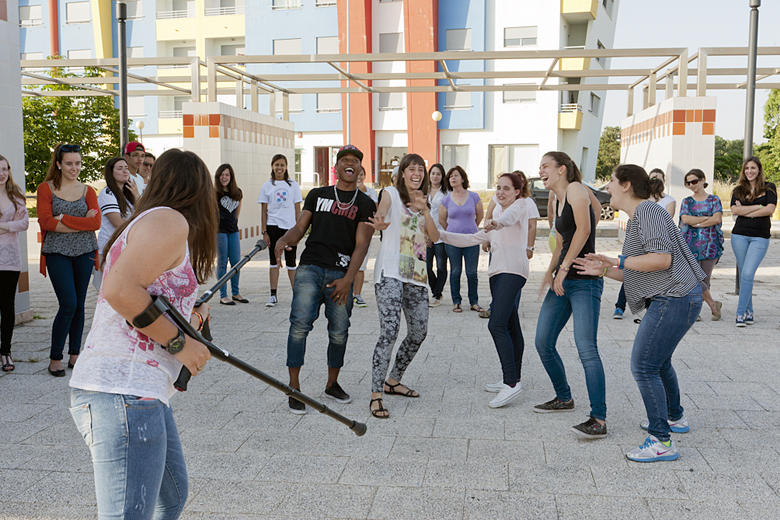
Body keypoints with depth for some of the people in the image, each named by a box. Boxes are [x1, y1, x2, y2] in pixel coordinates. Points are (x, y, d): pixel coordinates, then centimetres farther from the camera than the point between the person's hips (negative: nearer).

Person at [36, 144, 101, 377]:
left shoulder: (87, 191, 9)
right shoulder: (46, 188, 2)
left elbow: (96, 222, -5)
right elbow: (46, 221, -11)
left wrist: (64, 218, -13)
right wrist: (82, 223, -13)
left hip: (84, 252, 3)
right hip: (57, 253, -3)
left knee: (79, 305, 7)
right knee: (68, 304, -10)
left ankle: (74, 354, 19)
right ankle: (55, 358, 4)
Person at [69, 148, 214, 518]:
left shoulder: (142, 223, 22)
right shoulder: (170, 221, -8)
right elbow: (119, 289, -22)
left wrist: (187, 320, 27)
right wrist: (177, 341, -14)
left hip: (142, 394, 11)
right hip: (123, 395, -11)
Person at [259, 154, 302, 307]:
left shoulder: (293, 185, 7)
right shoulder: (267, 186, 6)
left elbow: (297, 209, 7)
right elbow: (264, 211, 5)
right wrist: (264, 232, -1)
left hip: (290, 226, 0)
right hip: (273, 226, 0)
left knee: (291, 261, 4)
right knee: (274, 260, 4)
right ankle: (273, 295, 8)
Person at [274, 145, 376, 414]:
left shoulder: (365, 204, 9)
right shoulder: (317, 195, 17)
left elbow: (361, 245, 1)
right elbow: (300, 227, 13)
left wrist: (348, 279, -11)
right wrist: (284, 239, -11)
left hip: (340, 275, 0)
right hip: (310, 268, 1)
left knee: (339, 332, 4)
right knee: (300, 325, -11)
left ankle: (332, 384, 24)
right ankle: (294, 388, -4)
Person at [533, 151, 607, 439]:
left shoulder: (576, 189, -7)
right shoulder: (557, 200, 19)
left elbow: (583, 229, -20)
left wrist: (564, 268, -19)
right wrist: (550, 272, 14)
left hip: (585, 282, -9)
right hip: (563, 281, 10)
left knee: (586, 348, -16)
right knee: (543, 343, 11)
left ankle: (598, 420, -14)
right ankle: (564, 397, 30)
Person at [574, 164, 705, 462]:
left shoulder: (648, 211, -13)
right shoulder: (635, 220, 19)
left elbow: (662, 259, -25)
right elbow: (635, 276, 20)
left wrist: (619, 262, -18)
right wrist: (603, 271, 8)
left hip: (674, 299, -11)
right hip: (669, 300, 11)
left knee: (643, 366, -12)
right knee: (659, 361, 26)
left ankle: (661, 442, -8)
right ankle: (675, 418, 45)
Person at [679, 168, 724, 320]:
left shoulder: (714, 200, 9)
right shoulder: (686, 202, 11)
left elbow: (718, 219, -7)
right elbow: (685, 219, -6)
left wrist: (697, 223, -8)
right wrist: (708, 218, -7)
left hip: (710, 243, 0)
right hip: (691, 244, 0)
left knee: (705, 279, 1)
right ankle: (713, 304, 5)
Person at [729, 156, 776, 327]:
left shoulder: (769, 188, 5)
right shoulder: (738, 190, 10)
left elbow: (770, 209, -9)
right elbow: (734, 210, -5)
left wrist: (745, 211, -7)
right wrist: (757, 207, -11)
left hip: (760, 237, -3)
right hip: (739, 235, 3)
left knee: (747, 274, -14)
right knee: (743, 274, 6)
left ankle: (741, 313, -11)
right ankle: (749, 312, 16)